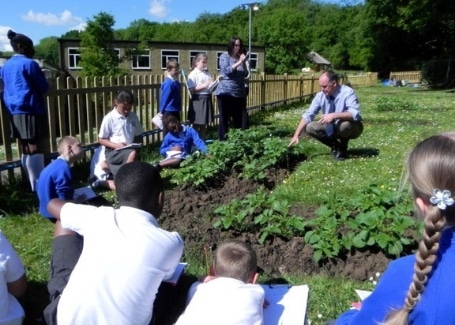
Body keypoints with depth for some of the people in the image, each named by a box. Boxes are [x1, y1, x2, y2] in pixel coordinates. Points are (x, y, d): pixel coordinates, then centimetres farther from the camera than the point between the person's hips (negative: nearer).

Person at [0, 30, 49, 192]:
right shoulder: (29, 63, -7)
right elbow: (44, 88, -5)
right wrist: (34, 91, 16)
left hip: (14, 111, 8)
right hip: (30, 110, -8)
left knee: (26, 148, 11)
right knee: (35, 148, -9)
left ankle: (33, 183, 16)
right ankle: (38, 185, -9)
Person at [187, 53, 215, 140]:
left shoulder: (207, 73, 11)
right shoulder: (193, 74, -8)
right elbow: (191, 89, -17)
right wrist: (204, 85, -19)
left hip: (207, 99, 7)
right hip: (198, 100, -6)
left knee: (204, 123, 15)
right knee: (196, 124, 2)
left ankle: (203, 141, 26)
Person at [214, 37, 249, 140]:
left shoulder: (241, 58, 11)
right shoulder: (224, 56, 1)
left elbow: (245, 74, 5)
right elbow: (227, 70, -14)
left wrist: (244, 63, -10)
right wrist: (239, 62, -18)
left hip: (239, 93, 4)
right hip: (225, 92, -4)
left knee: (238, 119, 7)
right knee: (224, 118, -2)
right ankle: (222, 140, 2)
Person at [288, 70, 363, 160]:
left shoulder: (347, 92, -24)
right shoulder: (320, 95, -11)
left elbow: (355, 114, -37)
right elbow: (308, 115, -13)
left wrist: (334, 115, -48)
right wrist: (296, 135, -22)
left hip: (350, 127, -5)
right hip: (332, 128, 5)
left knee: (345, 125, -39)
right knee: (310, 127, -15)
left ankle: (342, 148, -6)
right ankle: (335, 145, 2)